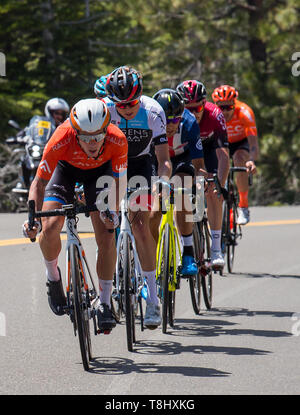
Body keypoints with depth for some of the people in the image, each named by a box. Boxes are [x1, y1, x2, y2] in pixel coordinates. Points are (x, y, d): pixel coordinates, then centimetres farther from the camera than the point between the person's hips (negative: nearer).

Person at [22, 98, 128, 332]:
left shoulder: (117, 141, -36)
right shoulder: (60, 141, -39)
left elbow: (120, 179, -21)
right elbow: (39, 182, -28)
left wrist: (113, 209, -38)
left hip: (100, 171, 0)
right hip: (66, 168, 0)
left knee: (106, 235, -14)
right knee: (50, 228, -20)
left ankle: (105, 304, -1)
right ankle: (52, 276, 11)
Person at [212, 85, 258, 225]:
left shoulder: (244, 112, -34)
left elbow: (253, 143, -40)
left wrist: (252, 161, -60)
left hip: (242, 142, -3)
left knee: (239, 159, -34)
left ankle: (243, 206, -23)